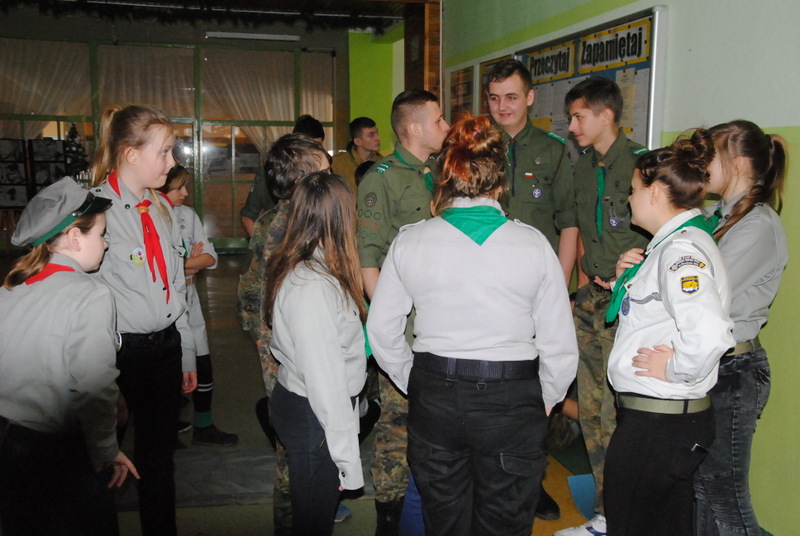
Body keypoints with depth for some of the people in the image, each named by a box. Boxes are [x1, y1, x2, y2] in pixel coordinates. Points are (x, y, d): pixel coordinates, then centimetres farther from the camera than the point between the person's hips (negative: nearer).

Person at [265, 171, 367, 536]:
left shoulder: (292, 268, 3)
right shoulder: (313, 287, -27)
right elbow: (324, 379, -26)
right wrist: (347, 457, -19)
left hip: (294, 401, 9)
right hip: (313, 415, -9)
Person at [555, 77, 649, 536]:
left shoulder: (640, 163, -11)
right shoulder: (583, 167, 13)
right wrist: (593, 279, 5)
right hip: (592, 300, 8)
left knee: (614, 416, -3)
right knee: (591, 410, 11)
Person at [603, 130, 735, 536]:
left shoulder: (682, 249, -21)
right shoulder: (675, 242, 11)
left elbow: (708, 334, -36)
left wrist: (677, 370, -19)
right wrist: (629, 277, 3)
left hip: (656, 424, -10)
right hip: (669, 418, 10)